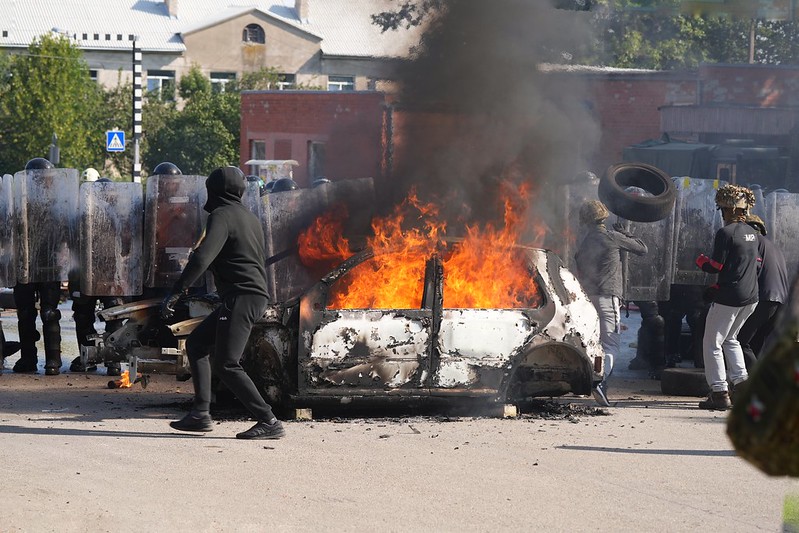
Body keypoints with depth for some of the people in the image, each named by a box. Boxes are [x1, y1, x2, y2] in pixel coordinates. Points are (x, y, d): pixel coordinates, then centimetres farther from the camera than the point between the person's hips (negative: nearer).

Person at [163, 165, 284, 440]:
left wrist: (175, 293, -27)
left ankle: (269, 422, -16)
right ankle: (200, 414, 11)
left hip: (240, 298, -10)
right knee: (196, 343, 16)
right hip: (256, 295, 10)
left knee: (226, 364, -12)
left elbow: (202, 257, -22)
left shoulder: (222, 216, -9)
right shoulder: (250, 219, 20)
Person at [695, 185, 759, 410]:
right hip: (751, 298, 8)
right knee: (730, 339, 25)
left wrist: (700, 260, 5)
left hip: (728, 298, -8)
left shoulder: (726, 233, -14)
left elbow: (716, 266, -17)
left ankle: (719, 393, -4)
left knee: (712, 343, 1)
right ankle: (741, 384, 16)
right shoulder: (752, 233, 10)